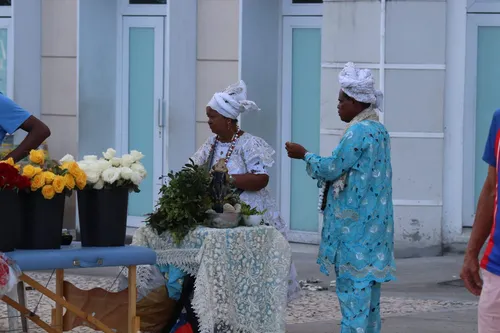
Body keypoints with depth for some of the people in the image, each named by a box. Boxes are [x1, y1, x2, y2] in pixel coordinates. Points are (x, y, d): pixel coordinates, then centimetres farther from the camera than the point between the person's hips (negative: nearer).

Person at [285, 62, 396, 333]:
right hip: (375, 221, 9)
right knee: (369, 285, 11)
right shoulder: (379, 130, 14)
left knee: (352, 286, -7)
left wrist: (304, 155, 1)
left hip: (354, 225, -9)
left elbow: (331, 169, -14)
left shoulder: (358, 132, -15)